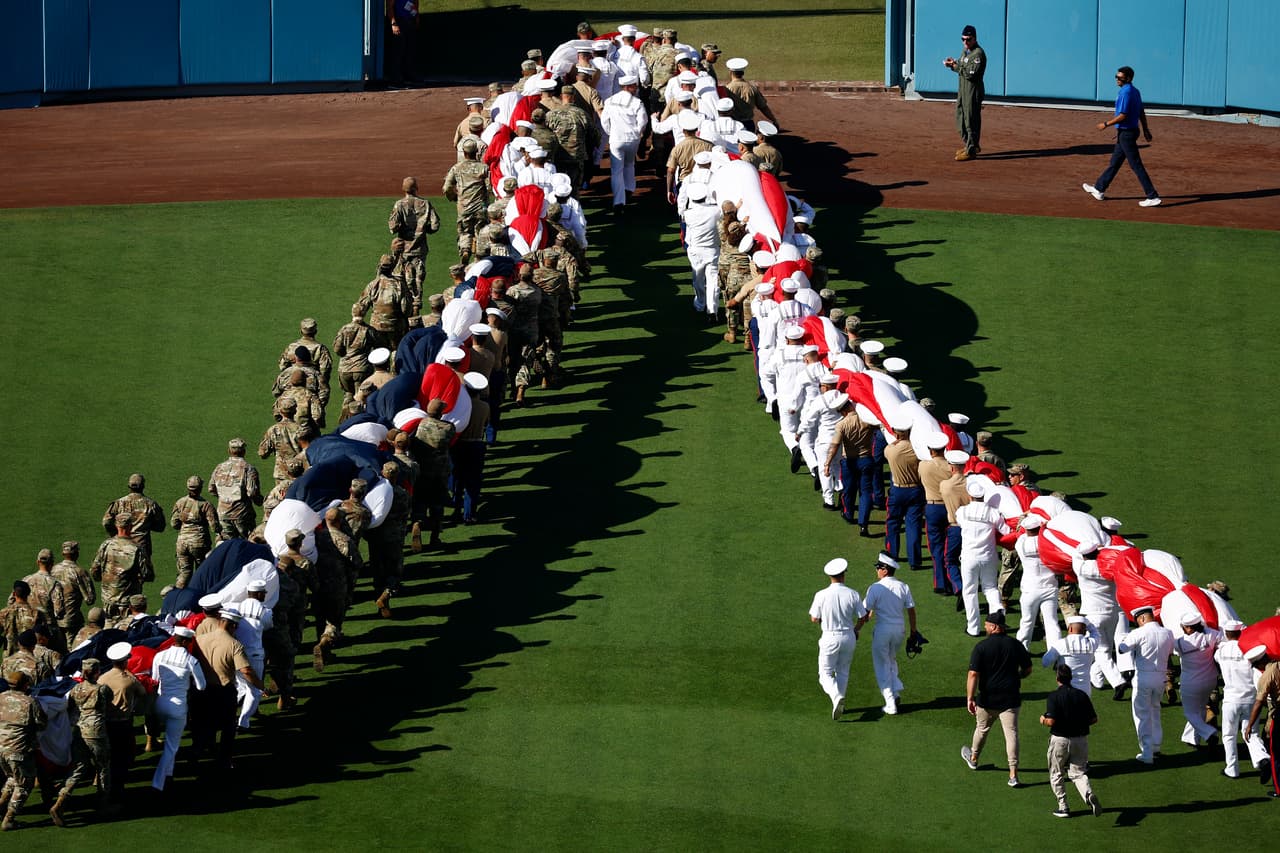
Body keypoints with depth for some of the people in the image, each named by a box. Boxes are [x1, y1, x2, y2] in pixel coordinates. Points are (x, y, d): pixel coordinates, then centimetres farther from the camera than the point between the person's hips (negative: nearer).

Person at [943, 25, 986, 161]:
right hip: (963, 89, 10)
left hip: (973, 90, -10)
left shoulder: (978, 53, -17)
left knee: (971, 120, -7)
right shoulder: (966, 50, 14)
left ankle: (971, 150, -3)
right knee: (961, 119, 17)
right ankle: (969, 145, 31)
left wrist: (955, 66, -21)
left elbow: (971, 73, -24)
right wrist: (954, 63, -2)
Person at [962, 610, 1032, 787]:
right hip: (1011, 698, 1)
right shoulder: (1016, 645, -1)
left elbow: (973, 674, -16)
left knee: (982, 728, 22)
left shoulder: (981, 647, -10)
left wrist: (970, 698, -15)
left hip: (988, 698, -1)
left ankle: (973, 758, 46)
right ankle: (1013, 775, -8)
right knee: (1011, 733, -1)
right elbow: (1027, 670, 9)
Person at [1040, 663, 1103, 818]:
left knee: (1056, 774, 16)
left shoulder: (1054, 696, -13)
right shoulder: (1082, 695, 0)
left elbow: (1051, 721, -21)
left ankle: (1063, 807, 14)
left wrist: (1043, 720, 1)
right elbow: (1094, 719, 1)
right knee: (1078, 773, 9)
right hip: (1081, 739, 3)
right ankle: (1089, 795, -20)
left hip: (1060, 739, -3)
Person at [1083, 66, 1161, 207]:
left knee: (1136, 165, -7)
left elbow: (1123, 116, -23)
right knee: (1114, 162, 20)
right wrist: (1145, 129, 20)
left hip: (1126, 134, -10)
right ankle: (1099, 189, 32)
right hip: (1128, 132, 10)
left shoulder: (1125, 92, -19)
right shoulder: (1135, 91, 11)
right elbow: (1142, 112, 16)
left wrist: (1106, 124, -14)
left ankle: (1153, 197, -8)